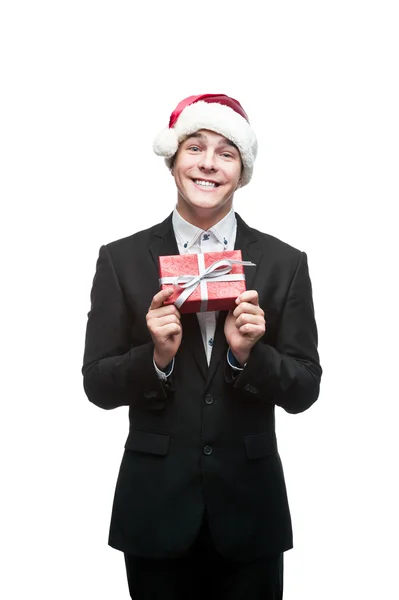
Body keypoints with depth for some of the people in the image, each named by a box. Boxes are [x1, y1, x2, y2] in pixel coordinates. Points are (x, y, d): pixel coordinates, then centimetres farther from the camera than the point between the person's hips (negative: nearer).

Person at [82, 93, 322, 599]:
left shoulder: (284, 263, -1)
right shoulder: (122, 259, -2)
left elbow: (305, 390, -1)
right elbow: (97, 385, -2)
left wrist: (249, 354, -19)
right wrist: (156, 357, -19)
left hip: (249, 507, 1)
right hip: (156, 506, 0)